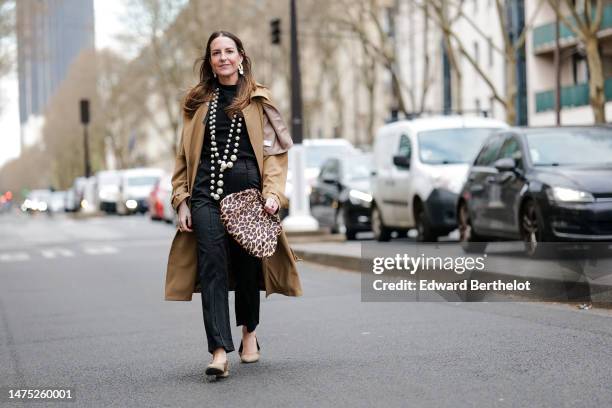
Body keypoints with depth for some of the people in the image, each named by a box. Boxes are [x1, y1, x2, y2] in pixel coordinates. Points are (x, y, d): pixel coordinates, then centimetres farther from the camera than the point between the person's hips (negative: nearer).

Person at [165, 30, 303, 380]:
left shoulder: (259, 100, 10)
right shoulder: (198, 102, 16)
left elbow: (274, 150, 5)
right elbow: (184, 154, 15)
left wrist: (273, 192, -9)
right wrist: (182, 200, 6)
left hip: (247, 190, -1)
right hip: (206, 192, 1)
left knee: (247, 264, 7)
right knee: (212, 265, -11)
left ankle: (250, 333, 30)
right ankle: (220, 351, -16)